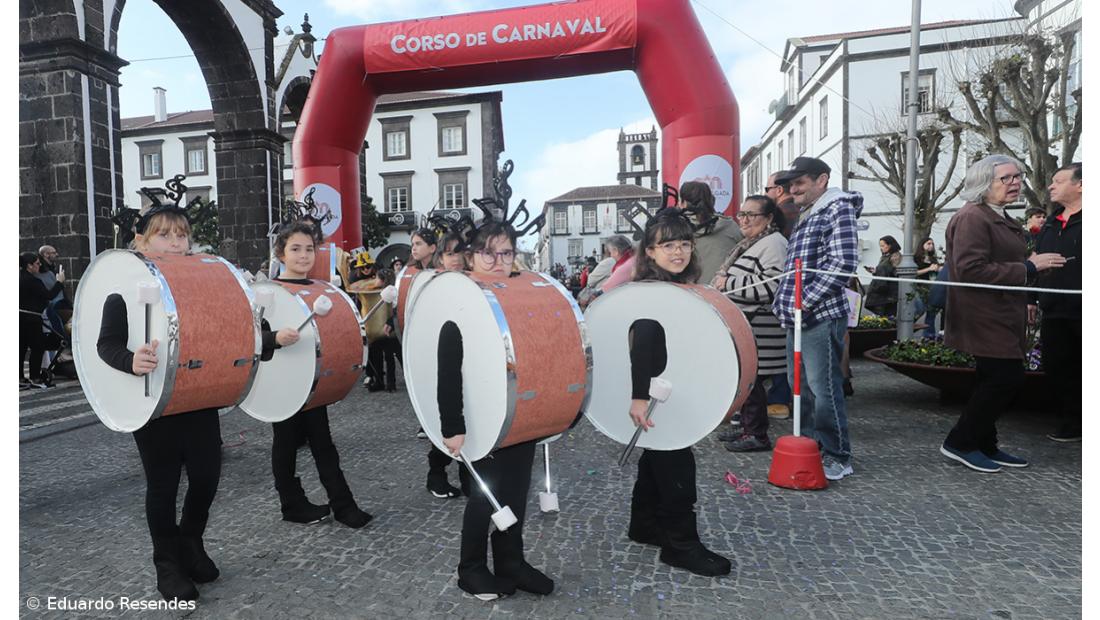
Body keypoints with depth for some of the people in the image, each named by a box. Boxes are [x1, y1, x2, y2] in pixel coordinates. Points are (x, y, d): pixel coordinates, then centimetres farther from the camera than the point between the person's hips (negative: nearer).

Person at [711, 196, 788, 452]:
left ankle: (758, 435, 6)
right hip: (742, 325, 10)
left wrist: (728, 284, -20)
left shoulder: (773, 244, -14)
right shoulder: (749, 243, 18)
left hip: (758, 328, -10)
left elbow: (770, 286, -26)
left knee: (750, 379, -5)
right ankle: (747, 427, 27)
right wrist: (722, 281, 12)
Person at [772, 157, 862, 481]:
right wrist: (784, 302, 13)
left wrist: (806, 301, -17)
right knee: (800, 386, 14)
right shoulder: (804, 216, 21)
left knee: (823, 389, -5)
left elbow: (843, 262, -17)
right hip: (796, 318, 9)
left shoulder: (838, 209, -7)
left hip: (821, 317, -9)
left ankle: (837, 458, 8)